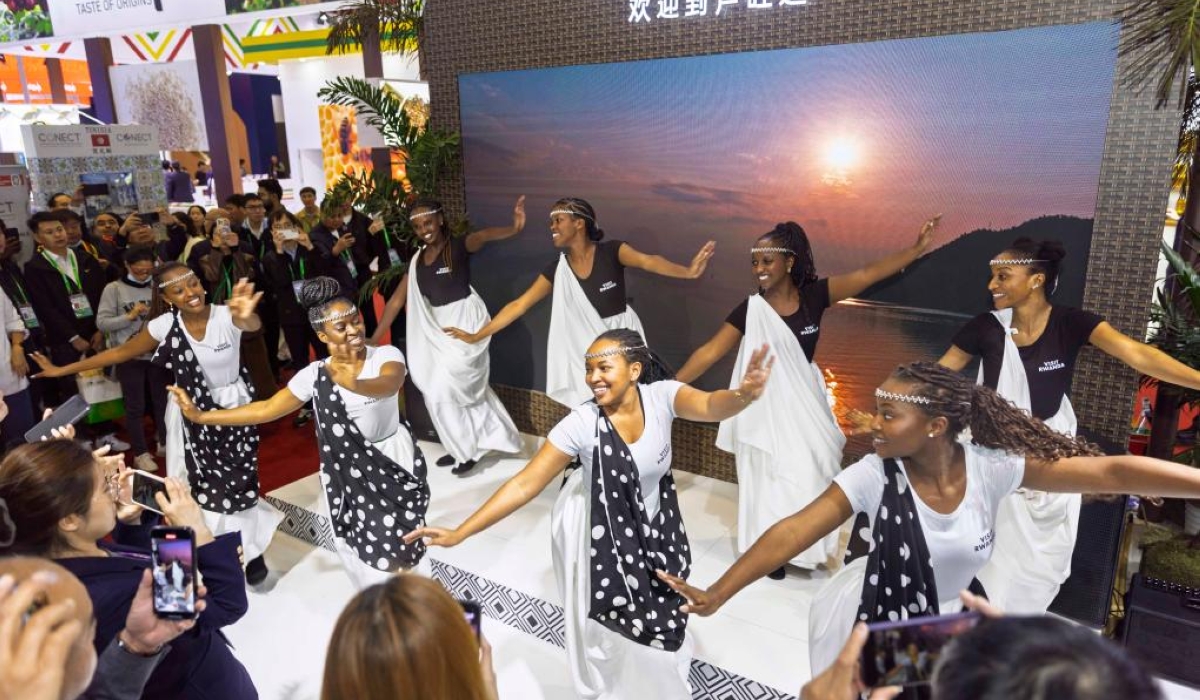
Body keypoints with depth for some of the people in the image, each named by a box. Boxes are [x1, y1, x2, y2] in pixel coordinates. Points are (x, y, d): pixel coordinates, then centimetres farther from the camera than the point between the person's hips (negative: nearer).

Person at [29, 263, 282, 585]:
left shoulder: (226, 315, -23)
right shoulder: (164, 326, -13)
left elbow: (253, 325, -46)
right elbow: (120, 352, 1)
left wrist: (246, 316, -71)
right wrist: (62, 370, 4)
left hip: (234, 408, -2)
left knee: (237, 483, 6)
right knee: (201, 485, 10)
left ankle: (251, 550, 24)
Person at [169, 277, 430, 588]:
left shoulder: (387, 355, -14)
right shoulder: (314, 375, -6)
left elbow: (389, 385, -37)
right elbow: (266, 409, 1)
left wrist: (354, 385, -58)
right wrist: (200, 416, 0)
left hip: (394, 459, -2)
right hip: (349, 469, 2)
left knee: (396, 553, 1)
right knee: (369, 552, 9)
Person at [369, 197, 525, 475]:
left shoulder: (459, 246, -11)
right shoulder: (417, 259, 7)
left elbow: (483, 236, -34)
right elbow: (397, 300, 8)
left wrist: (513, 228, -55)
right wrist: (375, 338, 6)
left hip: (466, 324, -6)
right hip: (438, 328, 7)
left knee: (440, 390, -7)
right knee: (466, 388, 15)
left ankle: (468, 449, 12)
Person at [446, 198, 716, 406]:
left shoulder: (611, 252, -12)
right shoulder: (556, 269, -2)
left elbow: (648, 261, -30)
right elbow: (519, 305, 1)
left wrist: (688, 272, -49)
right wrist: (477, 336, 2)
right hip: (585, 345, 3)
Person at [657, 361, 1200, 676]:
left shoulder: (992, 468, -20)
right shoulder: (873, 476, -25)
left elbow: (1111, 472, -19)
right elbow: (793, 531, -28)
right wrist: (716, 595, -30)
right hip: (874, 623, -2)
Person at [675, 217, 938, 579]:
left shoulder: (814, 295, -7)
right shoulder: (750, 310, -13)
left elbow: (869, 274, -9)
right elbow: (709, 352, -14)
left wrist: (918, 247, -14)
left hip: (806, 398, 3)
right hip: (768, 403, -3)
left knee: (812, 470, 12)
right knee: (772, 475, 7)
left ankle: (806, 544, 34)